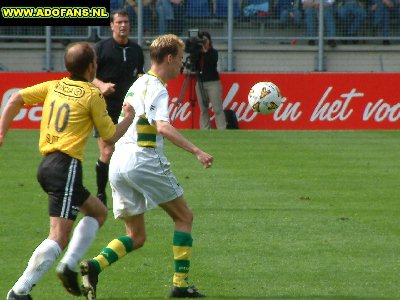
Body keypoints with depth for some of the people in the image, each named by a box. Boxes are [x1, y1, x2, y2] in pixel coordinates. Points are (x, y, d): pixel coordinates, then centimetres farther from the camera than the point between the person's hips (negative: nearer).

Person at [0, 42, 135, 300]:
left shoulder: (54, 87, 14)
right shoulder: (92, 94, -3)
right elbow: (110, 136, 2)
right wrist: (130, 118, 19)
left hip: (47, 165, 8)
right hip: (67, 165, -8)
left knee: (98, 212, 24)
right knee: (59, 237, -11)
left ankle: (69, 264, 9)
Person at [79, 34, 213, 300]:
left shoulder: (140, 83, 19)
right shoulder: (157, 89, -9)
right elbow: (163, 127, -26)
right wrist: (196, 151, -31)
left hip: (119, 162, 8)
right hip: (144, 160, -8)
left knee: (136, 237, 10)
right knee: (184, 217, 9)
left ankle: (95, 265, -15)